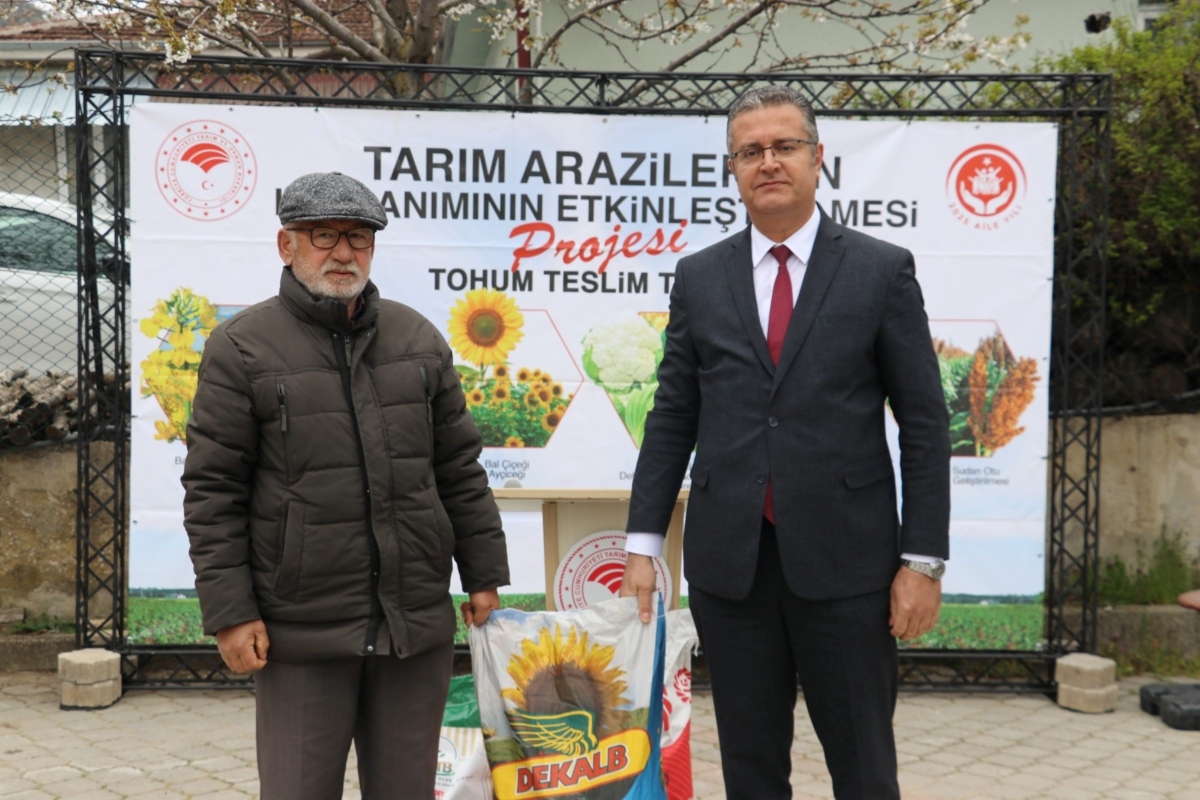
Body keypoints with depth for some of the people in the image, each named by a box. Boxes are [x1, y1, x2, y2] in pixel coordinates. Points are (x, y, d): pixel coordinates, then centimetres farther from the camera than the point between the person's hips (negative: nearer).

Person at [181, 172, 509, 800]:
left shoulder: (417, 339, 10)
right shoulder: (242, 347, -3)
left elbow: (460, 469, 13)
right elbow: (212, 490, -5)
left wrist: (484, 574, 10)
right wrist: (229, 612, -9)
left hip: (418, 627, 4)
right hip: (302, 631, -3)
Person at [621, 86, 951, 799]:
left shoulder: (883, 271, 0)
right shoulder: (699, 278, 8)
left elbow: (925, 425, -1)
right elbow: (672, 419, 9)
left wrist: (924, 560, -6)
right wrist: (644, 545, 4)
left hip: (844, 559, -2)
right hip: (728, 560, 3)